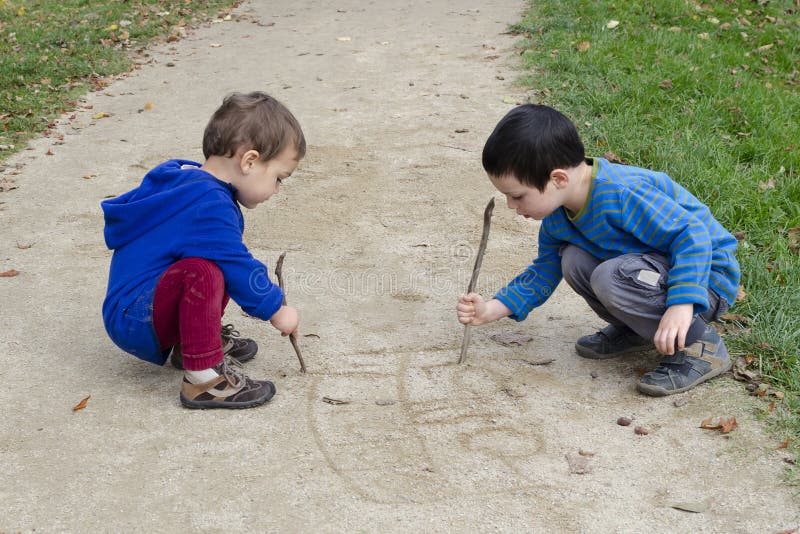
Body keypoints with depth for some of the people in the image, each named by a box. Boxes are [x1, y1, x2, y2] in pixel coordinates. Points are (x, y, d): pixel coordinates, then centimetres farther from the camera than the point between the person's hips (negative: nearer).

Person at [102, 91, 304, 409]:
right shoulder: (210, 206, -24)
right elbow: (237, 269, -19)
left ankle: (189, 342, 15)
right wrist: (276, 311, -5)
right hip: (133, 321, -11)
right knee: (203, 272, -36)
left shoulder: (182, 179, 9)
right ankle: (203, 380, -26)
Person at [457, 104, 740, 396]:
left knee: (611, 278, -31)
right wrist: (492, 309, 0)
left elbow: (694, 236, -31)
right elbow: (543, 273, 12)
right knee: (573, 260, -5)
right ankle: (638, 330, 11)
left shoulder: (623, 195, -30)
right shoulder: (557, 218, -1)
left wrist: (681, 304, -42)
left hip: (706, 278, -8)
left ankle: (701, 346, -15)